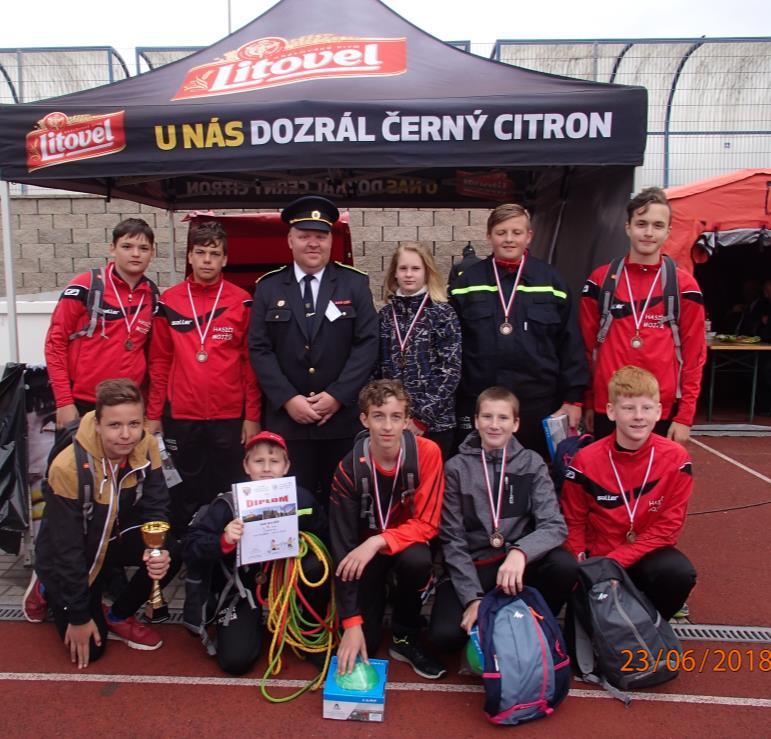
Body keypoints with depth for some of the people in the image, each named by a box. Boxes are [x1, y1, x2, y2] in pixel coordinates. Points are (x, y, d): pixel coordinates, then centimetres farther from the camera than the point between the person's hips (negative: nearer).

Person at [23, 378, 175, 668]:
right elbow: (66, 548, -25)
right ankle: (48, 590, 25)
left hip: (114, 537, 4)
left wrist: (158, 550, -34)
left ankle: (117, 617, 3)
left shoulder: (146, 448, -20)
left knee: (173, 551, -24)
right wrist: (79, 617, -17)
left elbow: (155, 508, -13)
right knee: (90, 649, -2)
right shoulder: (68, 467, -32)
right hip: (71, 556, -4)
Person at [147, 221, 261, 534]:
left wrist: (252, 416, -4)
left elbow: (250, 362, 0)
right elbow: (159, 362, 7)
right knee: (185, 496, 12)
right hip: (180, 418, 1)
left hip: (229, 418, -1)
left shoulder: (242, 302, 0)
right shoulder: (169, 301, 4)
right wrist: (153, 414, 4)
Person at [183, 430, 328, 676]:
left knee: (316, 566, -28)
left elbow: (324, 542, -1)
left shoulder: (301, 498, -11)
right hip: (243, 588, -1)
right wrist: (223, 541, -38)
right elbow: (191, 552, -21)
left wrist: (305, 544, -21)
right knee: (235, 661, -16)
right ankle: (255, 622, 19)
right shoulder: (228, 503, -16)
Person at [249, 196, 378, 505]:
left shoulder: (355, 284, 4)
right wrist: (288, 399, -10)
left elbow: (368, 344, -3)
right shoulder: (268, 287, 6)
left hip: (343, 419, 0)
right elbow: (259, 349, 1)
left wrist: (337, 396, -11)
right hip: (286, 420, 1)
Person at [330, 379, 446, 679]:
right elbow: (343, 546, -22)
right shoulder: (349, 469, -22)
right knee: (363, 646, -10)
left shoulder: (426, 453, -23)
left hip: (407, 541, 0)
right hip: (365, 547, 0)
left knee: (417, 561, -35)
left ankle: (404, 637, -6)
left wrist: (378, 542, -35)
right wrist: (351, 622, -26)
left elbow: (426, 524, -19)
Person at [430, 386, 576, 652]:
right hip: (472, 567, -1)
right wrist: (473, 597, -16)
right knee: (446, 635, -26)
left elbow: (554, 525, -11)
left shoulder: (531, 463, 1)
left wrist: (520, 552, -31)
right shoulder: (457, 468, -2)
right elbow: (453, 539, -4)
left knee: (564, 565, -29)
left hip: (520, 562, 2)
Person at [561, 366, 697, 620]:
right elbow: (573, 522, -1)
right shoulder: (586, 460, -13)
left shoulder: (676, 458, -13)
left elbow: (669, 525, -11)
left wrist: (615, 561, -18)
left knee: (679, 572, -29)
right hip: (597, 557, 0)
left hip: (649, 555, 0)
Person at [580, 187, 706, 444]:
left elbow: (693, 353, 1)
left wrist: (685, 415, -4)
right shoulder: (600, 280, 3)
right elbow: (587, 346, 6)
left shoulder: (684, 285, 1)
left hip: (663, 411, -1)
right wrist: (587, 403, 5)